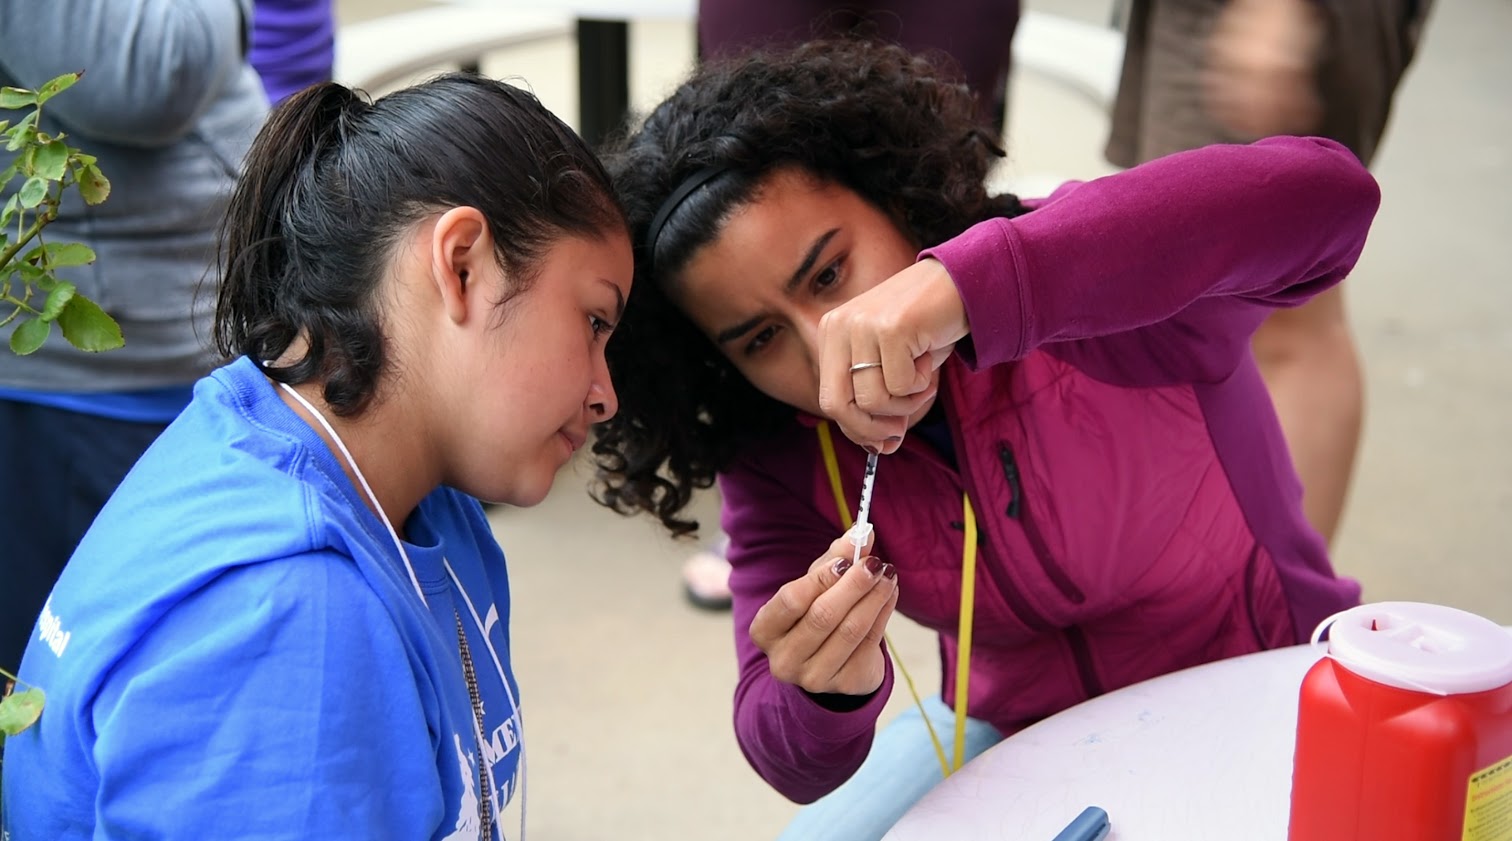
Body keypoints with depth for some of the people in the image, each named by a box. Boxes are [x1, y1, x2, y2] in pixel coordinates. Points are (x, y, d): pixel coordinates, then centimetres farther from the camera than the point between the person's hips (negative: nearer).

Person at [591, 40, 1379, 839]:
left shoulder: (1096, 281, -26)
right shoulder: (778, 457, -12)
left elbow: (1327, 192, -47)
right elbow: (795, 764, -13)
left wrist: (972, 283, -53)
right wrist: (826, 697, -39)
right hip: (1005, 734, 3)